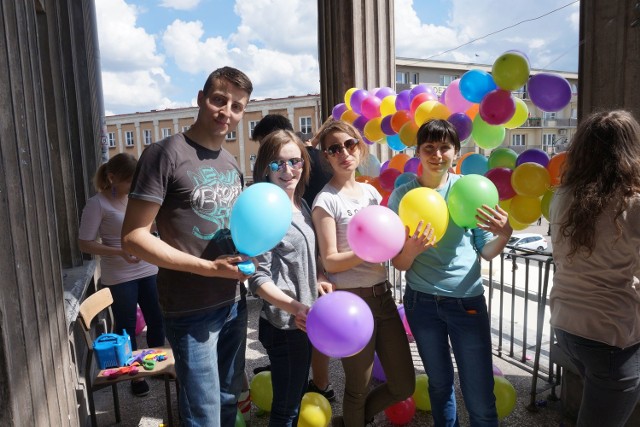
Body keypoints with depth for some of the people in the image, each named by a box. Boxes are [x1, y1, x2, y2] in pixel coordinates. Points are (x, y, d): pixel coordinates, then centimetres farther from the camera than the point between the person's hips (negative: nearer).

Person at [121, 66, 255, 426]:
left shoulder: (233, 164, 9)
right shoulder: (166, 154, -13)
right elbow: (133, 237, -16)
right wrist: (209, 268, -22)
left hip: (235, 302, 7)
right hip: (191, 311, -6)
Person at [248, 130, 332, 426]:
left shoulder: (301, 205, 5)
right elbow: (258, 279, -21)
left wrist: (317, 278, 2)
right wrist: (293, 306, -34)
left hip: (302, 320, 8)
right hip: (283, 324, -8)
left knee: (297, 395, 24)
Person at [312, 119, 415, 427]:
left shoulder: (371, 191, 8)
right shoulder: (326, 199, -10)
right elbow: (330, 261, -14)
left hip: (382, 295, 6)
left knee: (404, 386, 14)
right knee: (358, 390, 10)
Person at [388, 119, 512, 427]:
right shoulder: (402, 195, -6)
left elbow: (486, 252, -1)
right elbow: (399, 264, -6)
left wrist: (504, 234, -22)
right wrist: (412, 249, -28)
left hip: (468, 301, -1)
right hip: (422, 303, 1)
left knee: (480, 399, 5)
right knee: (439, 384, 21)